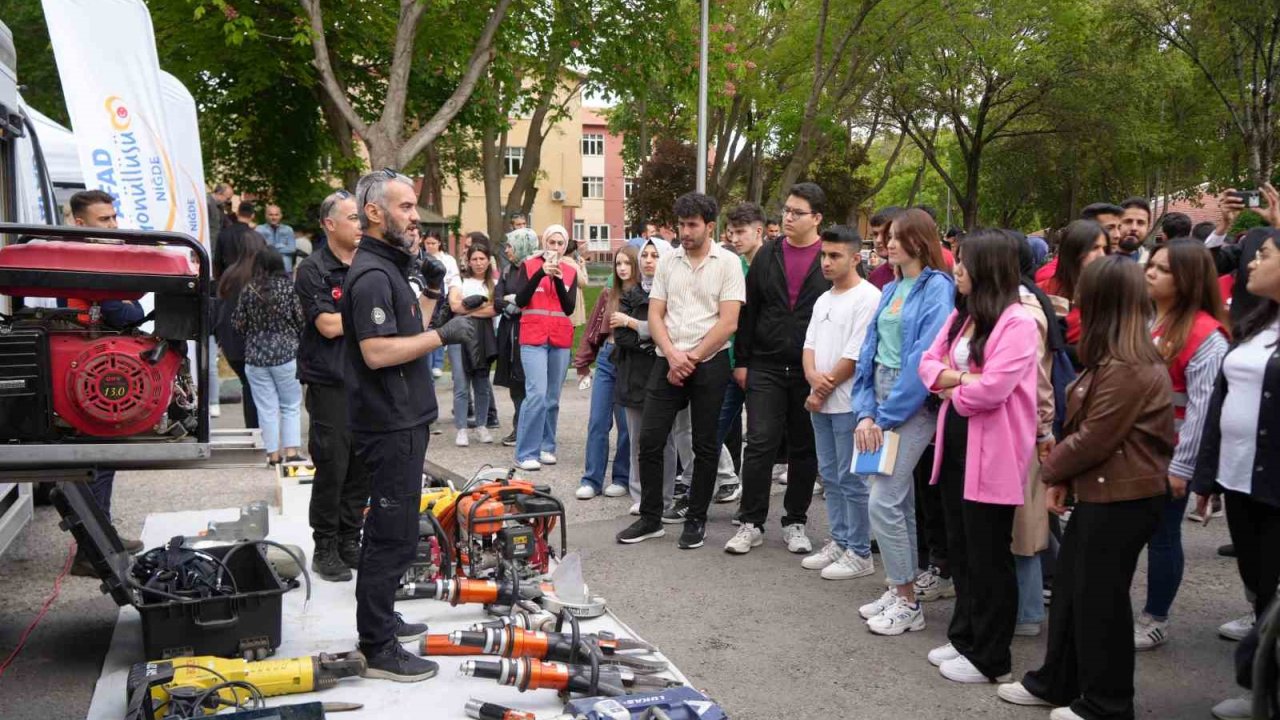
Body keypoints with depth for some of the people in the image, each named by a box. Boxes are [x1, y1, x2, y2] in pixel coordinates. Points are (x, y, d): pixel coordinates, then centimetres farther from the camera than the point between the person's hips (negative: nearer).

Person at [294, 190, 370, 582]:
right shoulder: (313, 269, -6)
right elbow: (329, 325, -15)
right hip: (330, 385, -5)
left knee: (361, 469, 9)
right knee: (332, 469, -2)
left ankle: (350, 541, 21)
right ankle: (325, 548, 12)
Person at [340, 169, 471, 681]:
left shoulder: (393, 266, 14)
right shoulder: (371, 274, -18)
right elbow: (377, 352, -27)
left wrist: (431, 294, 8)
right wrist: (442, 336, -20)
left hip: (402, 420, 11)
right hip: (390, 426, -11)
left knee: (391, 530, 19)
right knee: (393, 536, -5)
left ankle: (381, 620, 32)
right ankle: (378, 649, 3)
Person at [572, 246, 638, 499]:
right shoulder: (608, 295, 9)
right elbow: (594, 327, 13)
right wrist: (583, 361, 15)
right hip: (606, 359, 5)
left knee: (626, 425, 5)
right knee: (597, 422, 4)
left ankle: (622, 478, 18)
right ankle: (591, 480, 10)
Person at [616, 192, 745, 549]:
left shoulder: (728, 263, -4)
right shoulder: (668, 262, 8)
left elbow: (728, 323, -10)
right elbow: (655, 315, 6)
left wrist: (691, 358, -11)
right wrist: (672, 355, -10)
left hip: (709, 363, -3)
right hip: (668, 361, 4)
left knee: (705, 445, 6)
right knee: (650, 439, 1)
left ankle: (696, 520, 18)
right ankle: (650, 518, 13)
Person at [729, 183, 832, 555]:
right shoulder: (767, 255, 7)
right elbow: (748, 311, 8)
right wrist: (741, 360, 4)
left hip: (812, 371, -1)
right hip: (765, 367, 2)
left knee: (804, 449, 9)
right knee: (760, 444, -2)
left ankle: (795, 522, 21)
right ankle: (751, 523, 7)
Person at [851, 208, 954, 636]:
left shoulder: (937, 288, -11)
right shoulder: (891, 290, 13)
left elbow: (924, 359, -18)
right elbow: (870, 349, 10)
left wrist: (885, 418, -16)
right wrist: (865, 412, -2)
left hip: (913, 404, -7)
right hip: (881, 399, 7)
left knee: (883, 501, -10)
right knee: (899, 502, 13)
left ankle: (908, 603, 3)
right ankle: (897, 591, 22)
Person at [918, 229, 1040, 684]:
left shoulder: (1018, 323, -17)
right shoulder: (961, 315, 11)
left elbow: (991, 390, -25)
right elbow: (929, 364, 8)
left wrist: (954, 391, -6)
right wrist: (960, 378, -12)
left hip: (991, 450, -9)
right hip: (955, 441, 9)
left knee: (987, 555, 3)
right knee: (959, 547, 18)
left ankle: (990, 658, 16)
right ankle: (964, 637, 32)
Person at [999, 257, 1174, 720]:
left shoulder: (1127, 368, -22)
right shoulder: (1114, 360, 13)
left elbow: (1092, 439, -20)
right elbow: (1085, 428, 16)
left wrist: (1050, 469, -4)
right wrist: (1061, 478, 8)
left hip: (1122, 498, -10)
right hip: (1100, 492, 10)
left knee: (1100, 597, 2)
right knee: (1070, 587, 17)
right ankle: (1055, 683, 30)